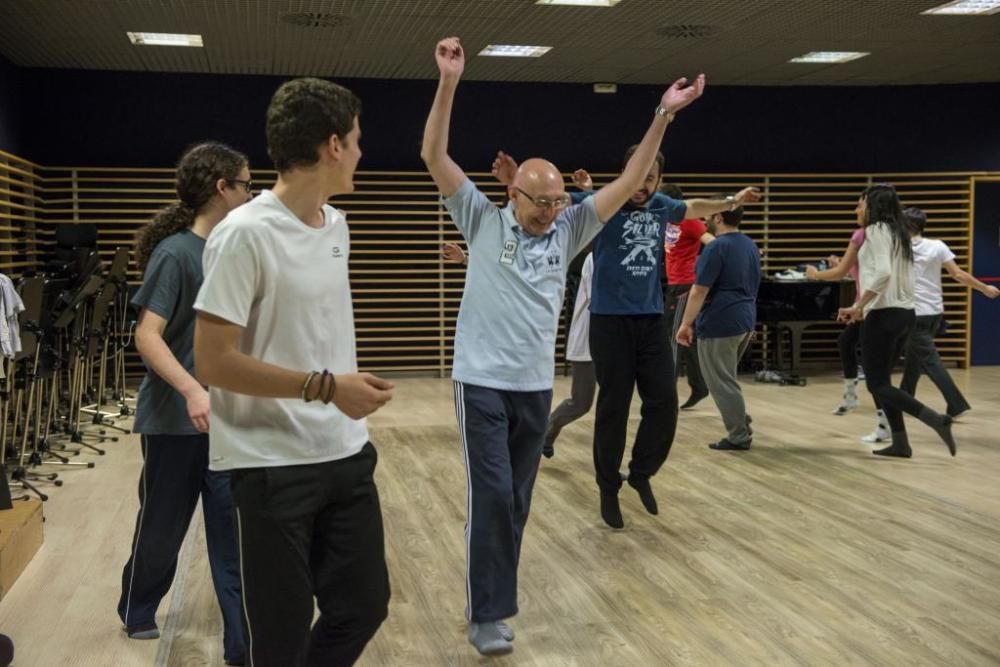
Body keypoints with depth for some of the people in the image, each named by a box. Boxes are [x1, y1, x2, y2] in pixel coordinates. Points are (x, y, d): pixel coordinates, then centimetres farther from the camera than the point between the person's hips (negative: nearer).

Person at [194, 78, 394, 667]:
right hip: (274, 466, -7)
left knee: (365, 605, 14)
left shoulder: (337, 225, 8)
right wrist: (325, 387, -21)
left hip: (348, 455, 7)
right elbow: (213, 362, -19)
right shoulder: (245, 234, -17)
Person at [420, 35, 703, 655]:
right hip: (483, 382, -4)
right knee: (492, 496, -7)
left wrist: (663, 117, -4)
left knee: (519, 500, 12)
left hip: (537, 386, 4)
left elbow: (628, 183, 3)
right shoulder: (482, 219, -3)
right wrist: (449, 82, -19)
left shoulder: (568, 230, 6)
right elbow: (434, 156, -10)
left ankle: (495, 589, 28)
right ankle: (488, 614, 3)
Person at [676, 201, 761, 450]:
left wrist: (686, 323, -13)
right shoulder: (751, 245, 12)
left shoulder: (716, 248, -15)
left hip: (720, 324, -9)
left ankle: (739, 437, 3)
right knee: (727, 377, 23)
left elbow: (700, 291, -18)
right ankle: (741, 424, 22)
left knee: (721, 382, 0)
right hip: (746, 320, 9)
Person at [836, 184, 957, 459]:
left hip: (884, 314, -9)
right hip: (905, 313, 9)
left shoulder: (876, 230, -10)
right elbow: (898, 275, 15)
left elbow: (883, 273, -25)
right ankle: (900, 442, 13)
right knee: (882, 380, 15)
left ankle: (936, 419, -15)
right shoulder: (898, 232, 17)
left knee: (877, 384, -5)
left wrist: (858, 307, -22)